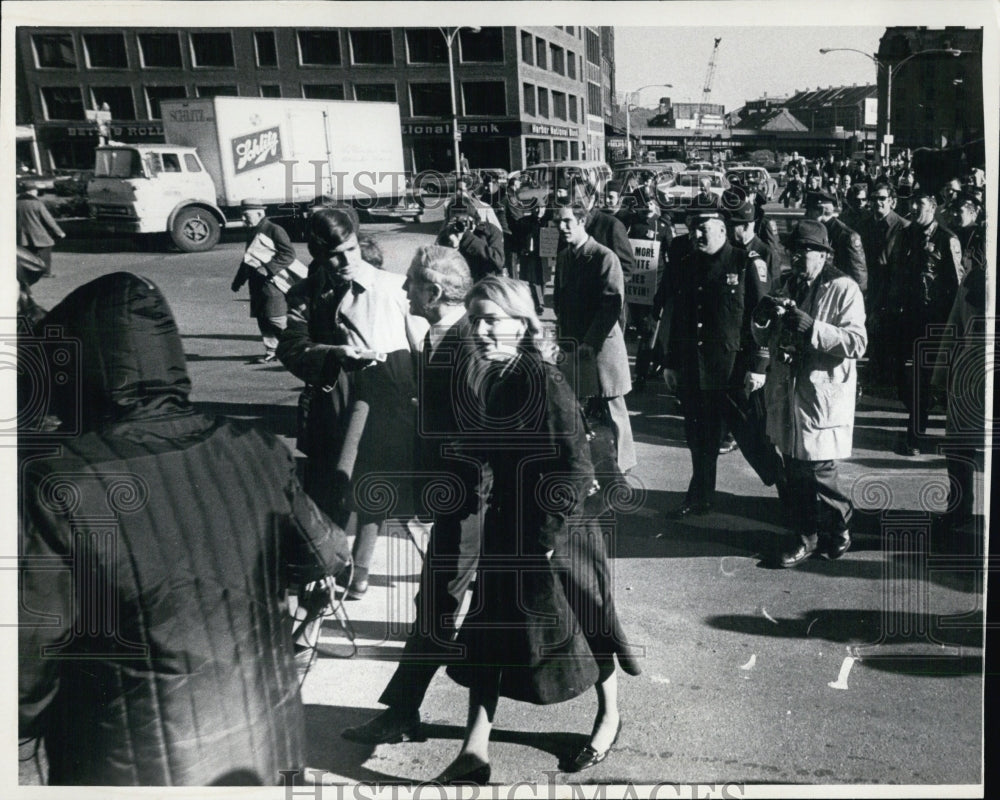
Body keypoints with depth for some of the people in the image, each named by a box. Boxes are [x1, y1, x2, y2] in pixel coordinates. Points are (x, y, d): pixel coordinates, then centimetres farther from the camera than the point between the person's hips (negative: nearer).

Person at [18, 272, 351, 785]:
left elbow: (28, 666, -19)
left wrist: (25, 719, 2)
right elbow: (327, 557, 4)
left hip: (134, 768, -4)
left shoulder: (55, 489, -25)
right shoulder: (255, 452, -11)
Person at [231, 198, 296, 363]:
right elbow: (247, 259, 25)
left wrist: (268, 268, -22)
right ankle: (271, 352, 14)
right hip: (257, 282, 9)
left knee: (277, 318, -10)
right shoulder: (252, 233, 16)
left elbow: (289, 254, -16)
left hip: (272, 281, -9)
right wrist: (238, 280, 24)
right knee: (262, 318, 8)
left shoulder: (274, 230, -10)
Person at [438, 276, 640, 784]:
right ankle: (474, 753, 14)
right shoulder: (498, 383, 4)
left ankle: (609, 716, 37)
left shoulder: (544, 381, -20)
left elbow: (576, 466, -21)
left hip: (558, 527, -8)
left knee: (579, 622, 12)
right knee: (488, 629, 6)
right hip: (509, 525, 8)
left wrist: (550, 535, -20)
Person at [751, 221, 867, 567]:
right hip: (787, 393, 6)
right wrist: (762, 316, -6)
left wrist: (808, 325, -25)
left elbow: (856, 342, -17)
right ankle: (808, 535, 25)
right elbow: (764, 339, 16)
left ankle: (839, 527, 21)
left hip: (824, 396, -6)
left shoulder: (843, 289, -6)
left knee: (819, 471, -3)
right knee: (795, 471, 10)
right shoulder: (787, 285, 14)